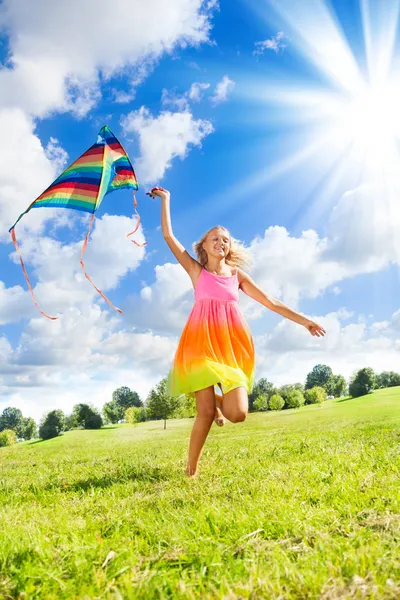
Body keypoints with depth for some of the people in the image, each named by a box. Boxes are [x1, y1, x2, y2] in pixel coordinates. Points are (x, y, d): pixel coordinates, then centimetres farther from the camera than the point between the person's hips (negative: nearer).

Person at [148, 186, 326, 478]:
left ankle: (219, 400, 27)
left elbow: (271, 302, 16)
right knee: (206, 412, -9)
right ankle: (191, 469, 13)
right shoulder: (197, 271, 11)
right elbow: (169, 237, 7)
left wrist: (305, 321, 13)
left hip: (233, 344, 2)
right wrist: (165, 200, 13)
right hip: (202, 343, -2)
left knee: (238, 413, -10)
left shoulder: (238, 275, 16)